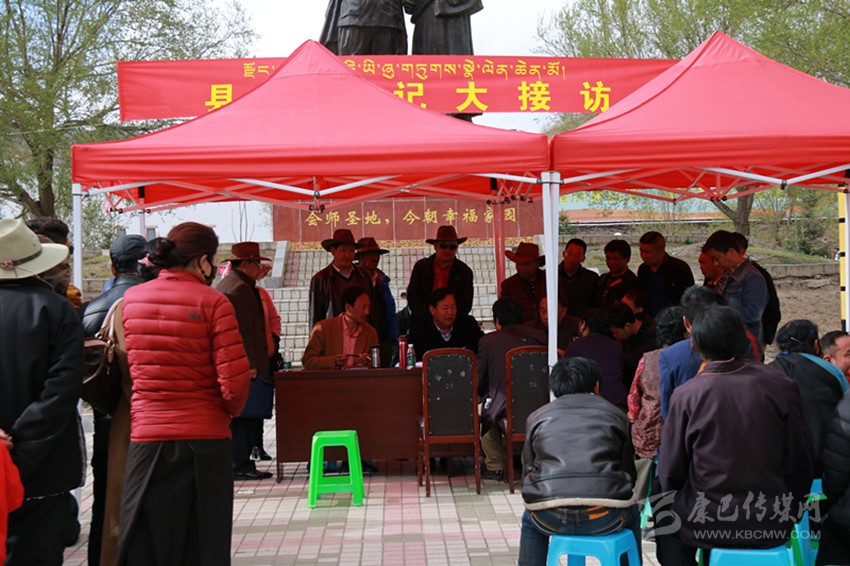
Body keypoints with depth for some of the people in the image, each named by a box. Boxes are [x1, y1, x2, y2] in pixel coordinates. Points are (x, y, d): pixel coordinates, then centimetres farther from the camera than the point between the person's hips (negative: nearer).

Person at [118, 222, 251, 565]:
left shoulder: (131, 299, 3)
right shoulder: (212, 302, -9)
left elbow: (129, 369, 9)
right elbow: (234, 379, -13)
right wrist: (233, 410, 6)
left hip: (146, 436, 3)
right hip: (205, 438, -3)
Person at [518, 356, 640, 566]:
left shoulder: (537, 417, 18)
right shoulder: (615, 415, 17)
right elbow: (629, 473, 20)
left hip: (550, 519, 0)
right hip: (606, 518, 0)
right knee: (630, 515, 36)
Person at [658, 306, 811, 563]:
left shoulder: (686, 395, -14)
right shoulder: (781, 386, -9)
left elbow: (671, 474, -7)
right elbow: (799, 464, -2)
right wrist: (791, 511, 16)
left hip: (706, 524, -2)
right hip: (773, 525, 3)